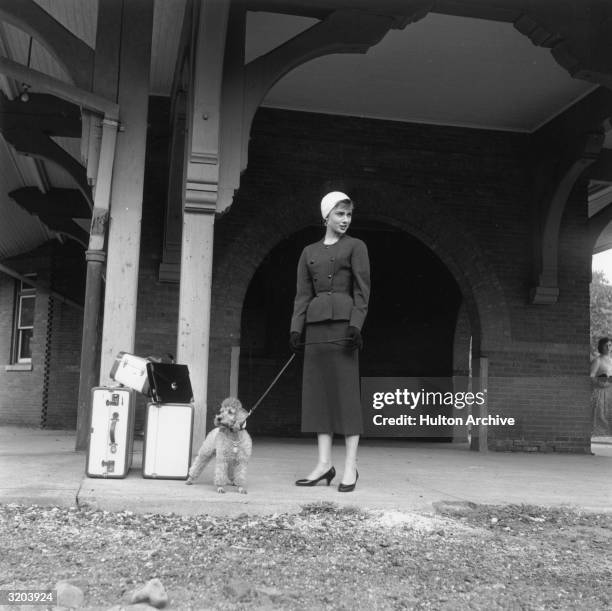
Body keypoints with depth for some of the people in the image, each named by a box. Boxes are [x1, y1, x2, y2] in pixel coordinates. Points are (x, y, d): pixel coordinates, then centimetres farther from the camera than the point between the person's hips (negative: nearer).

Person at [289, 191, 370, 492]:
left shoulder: (355, 246, 6)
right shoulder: (309, 252, 17)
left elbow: (362, 290, -2)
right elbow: (303, 294, 13)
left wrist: (356, 325, -14)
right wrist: (296, 329, 2)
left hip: (342, 320, -5)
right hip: (315, 323, 5)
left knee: (346, 391, -6)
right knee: (318, 391, 2)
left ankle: (350, 466, -3)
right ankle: (324, 463, 6)